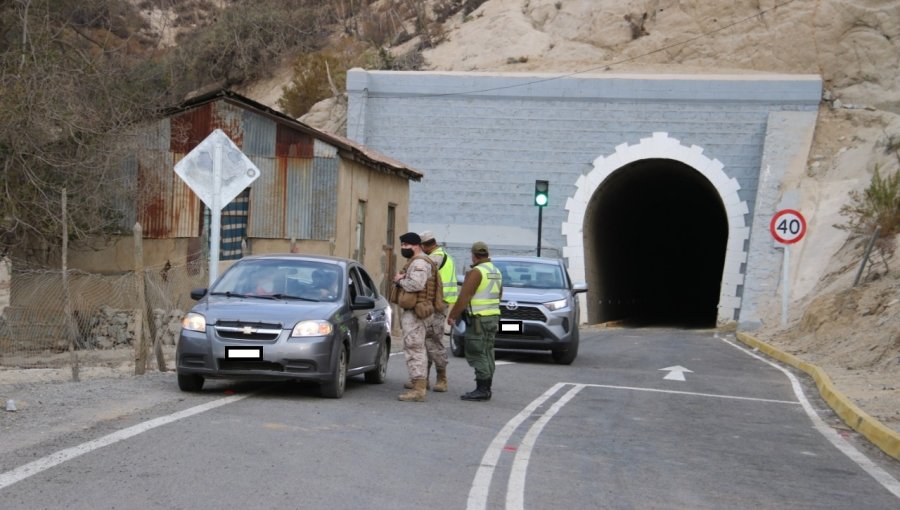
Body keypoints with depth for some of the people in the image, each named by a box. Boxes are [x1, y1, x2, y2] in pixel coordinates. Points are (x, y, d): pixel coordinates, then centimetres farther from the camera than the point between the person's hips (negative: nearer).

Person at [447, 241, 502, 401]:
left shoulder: (476, 272, -14)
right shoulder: (496, 271, 13)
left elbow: (464, 297, -17)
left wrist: (452, 315, -11)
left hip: (478, 319, -9)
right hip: (493, 317, 9)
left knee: (476, 354, -7)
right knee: (487, 354, 10)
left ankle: (481, 390, -11)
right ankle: (486, 389, 11)